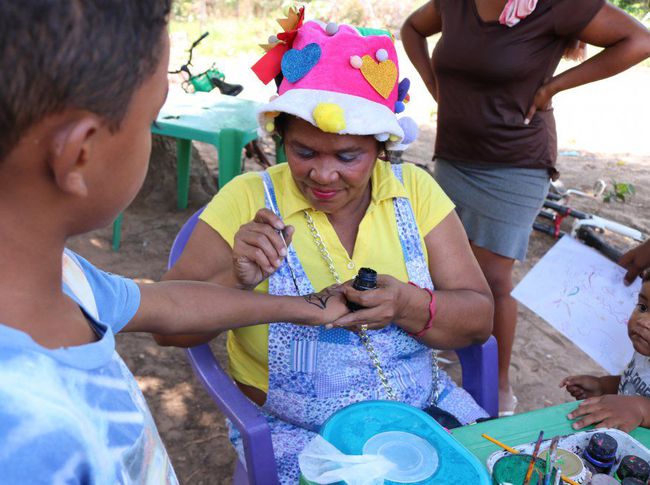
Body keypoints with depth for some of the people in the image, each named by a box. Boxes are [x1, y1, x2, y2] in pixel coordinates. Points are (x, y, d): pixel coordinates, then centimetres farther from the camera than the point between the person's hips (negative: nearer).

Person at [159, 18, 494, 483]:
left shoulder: (415, 190, -3)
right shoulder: (248, 200, -10)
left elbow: (479, 318, -4)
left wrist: (408, 306, -23)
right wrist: (237, 281, -27)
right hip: (296, 434, -2)